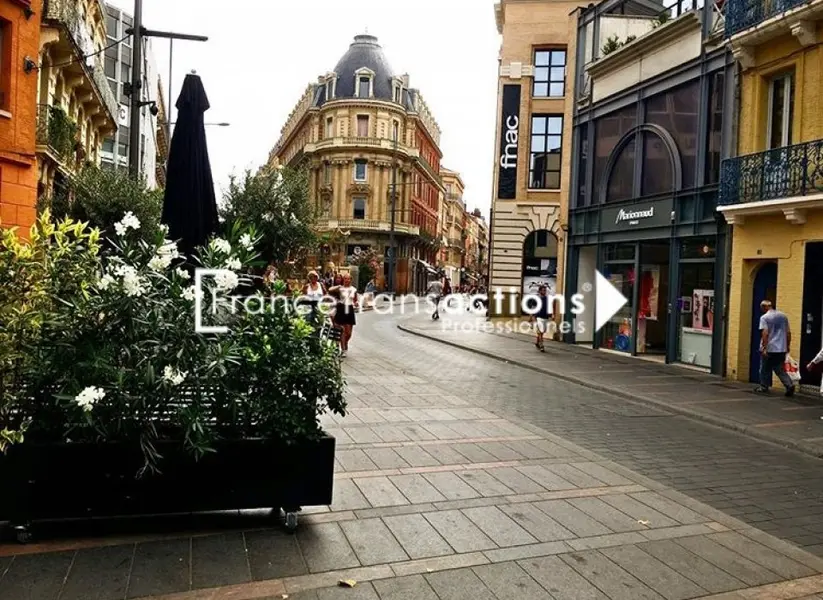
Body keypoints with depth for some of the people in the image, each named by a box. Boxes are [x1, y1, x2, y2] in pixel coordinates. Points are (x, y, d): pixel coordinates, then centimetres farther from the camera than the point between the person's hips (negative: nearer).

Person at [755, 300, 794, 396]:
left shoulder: (764, 317, -9)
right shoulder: (783, 316, 9)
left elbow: (765, 334, -17)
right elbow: (788, 332, 11)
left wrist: (764, 348, -17)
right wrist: (788, 346, 18)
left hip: (769, 349, -5)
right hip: (781, 349, 5)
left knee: (765, 369, 8)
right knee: (780, 369, 9)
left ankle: (764, 387, 15)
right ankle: (789, 385, -8)